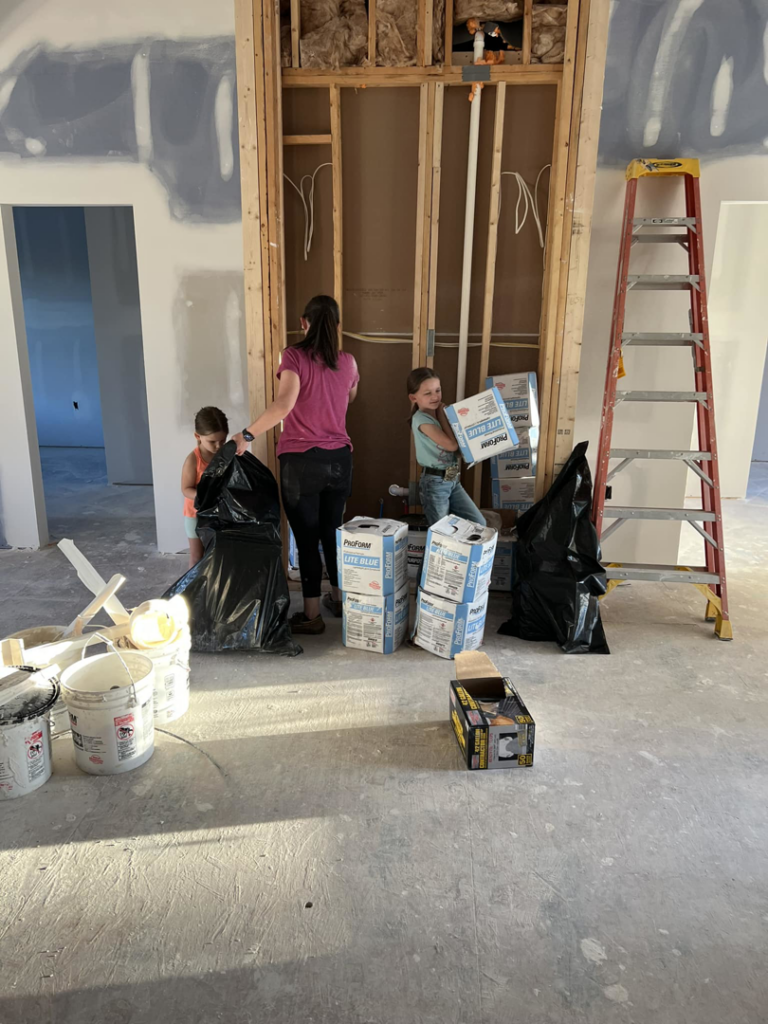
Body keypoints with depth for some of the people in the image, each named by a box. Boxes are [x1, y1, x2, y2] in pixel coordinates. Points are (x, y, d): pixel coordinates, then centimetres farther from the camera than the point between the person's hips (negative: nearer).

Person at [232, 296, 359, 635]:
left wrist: (248, 434, -18)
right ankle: (339, 599, 33)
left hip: (301, 461, -4)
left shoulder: (295, 356, -10)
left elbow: (284, 404, -26)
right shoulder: (348, 362, 4)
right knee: (332, 530, 19)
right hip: (339, 459, 4)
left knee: (306, 537, 4)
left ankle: (311, 615, 13)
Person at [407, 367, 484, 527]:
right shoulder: (421, 419, -17)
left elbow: (457, 445, 11)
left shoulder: (442, 413, 8)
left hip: (453, 480, 8)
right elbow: (452, 444, -23)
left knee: (479, 523, 8)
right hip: (434, 483, -8)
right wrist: (442, 414, -13)